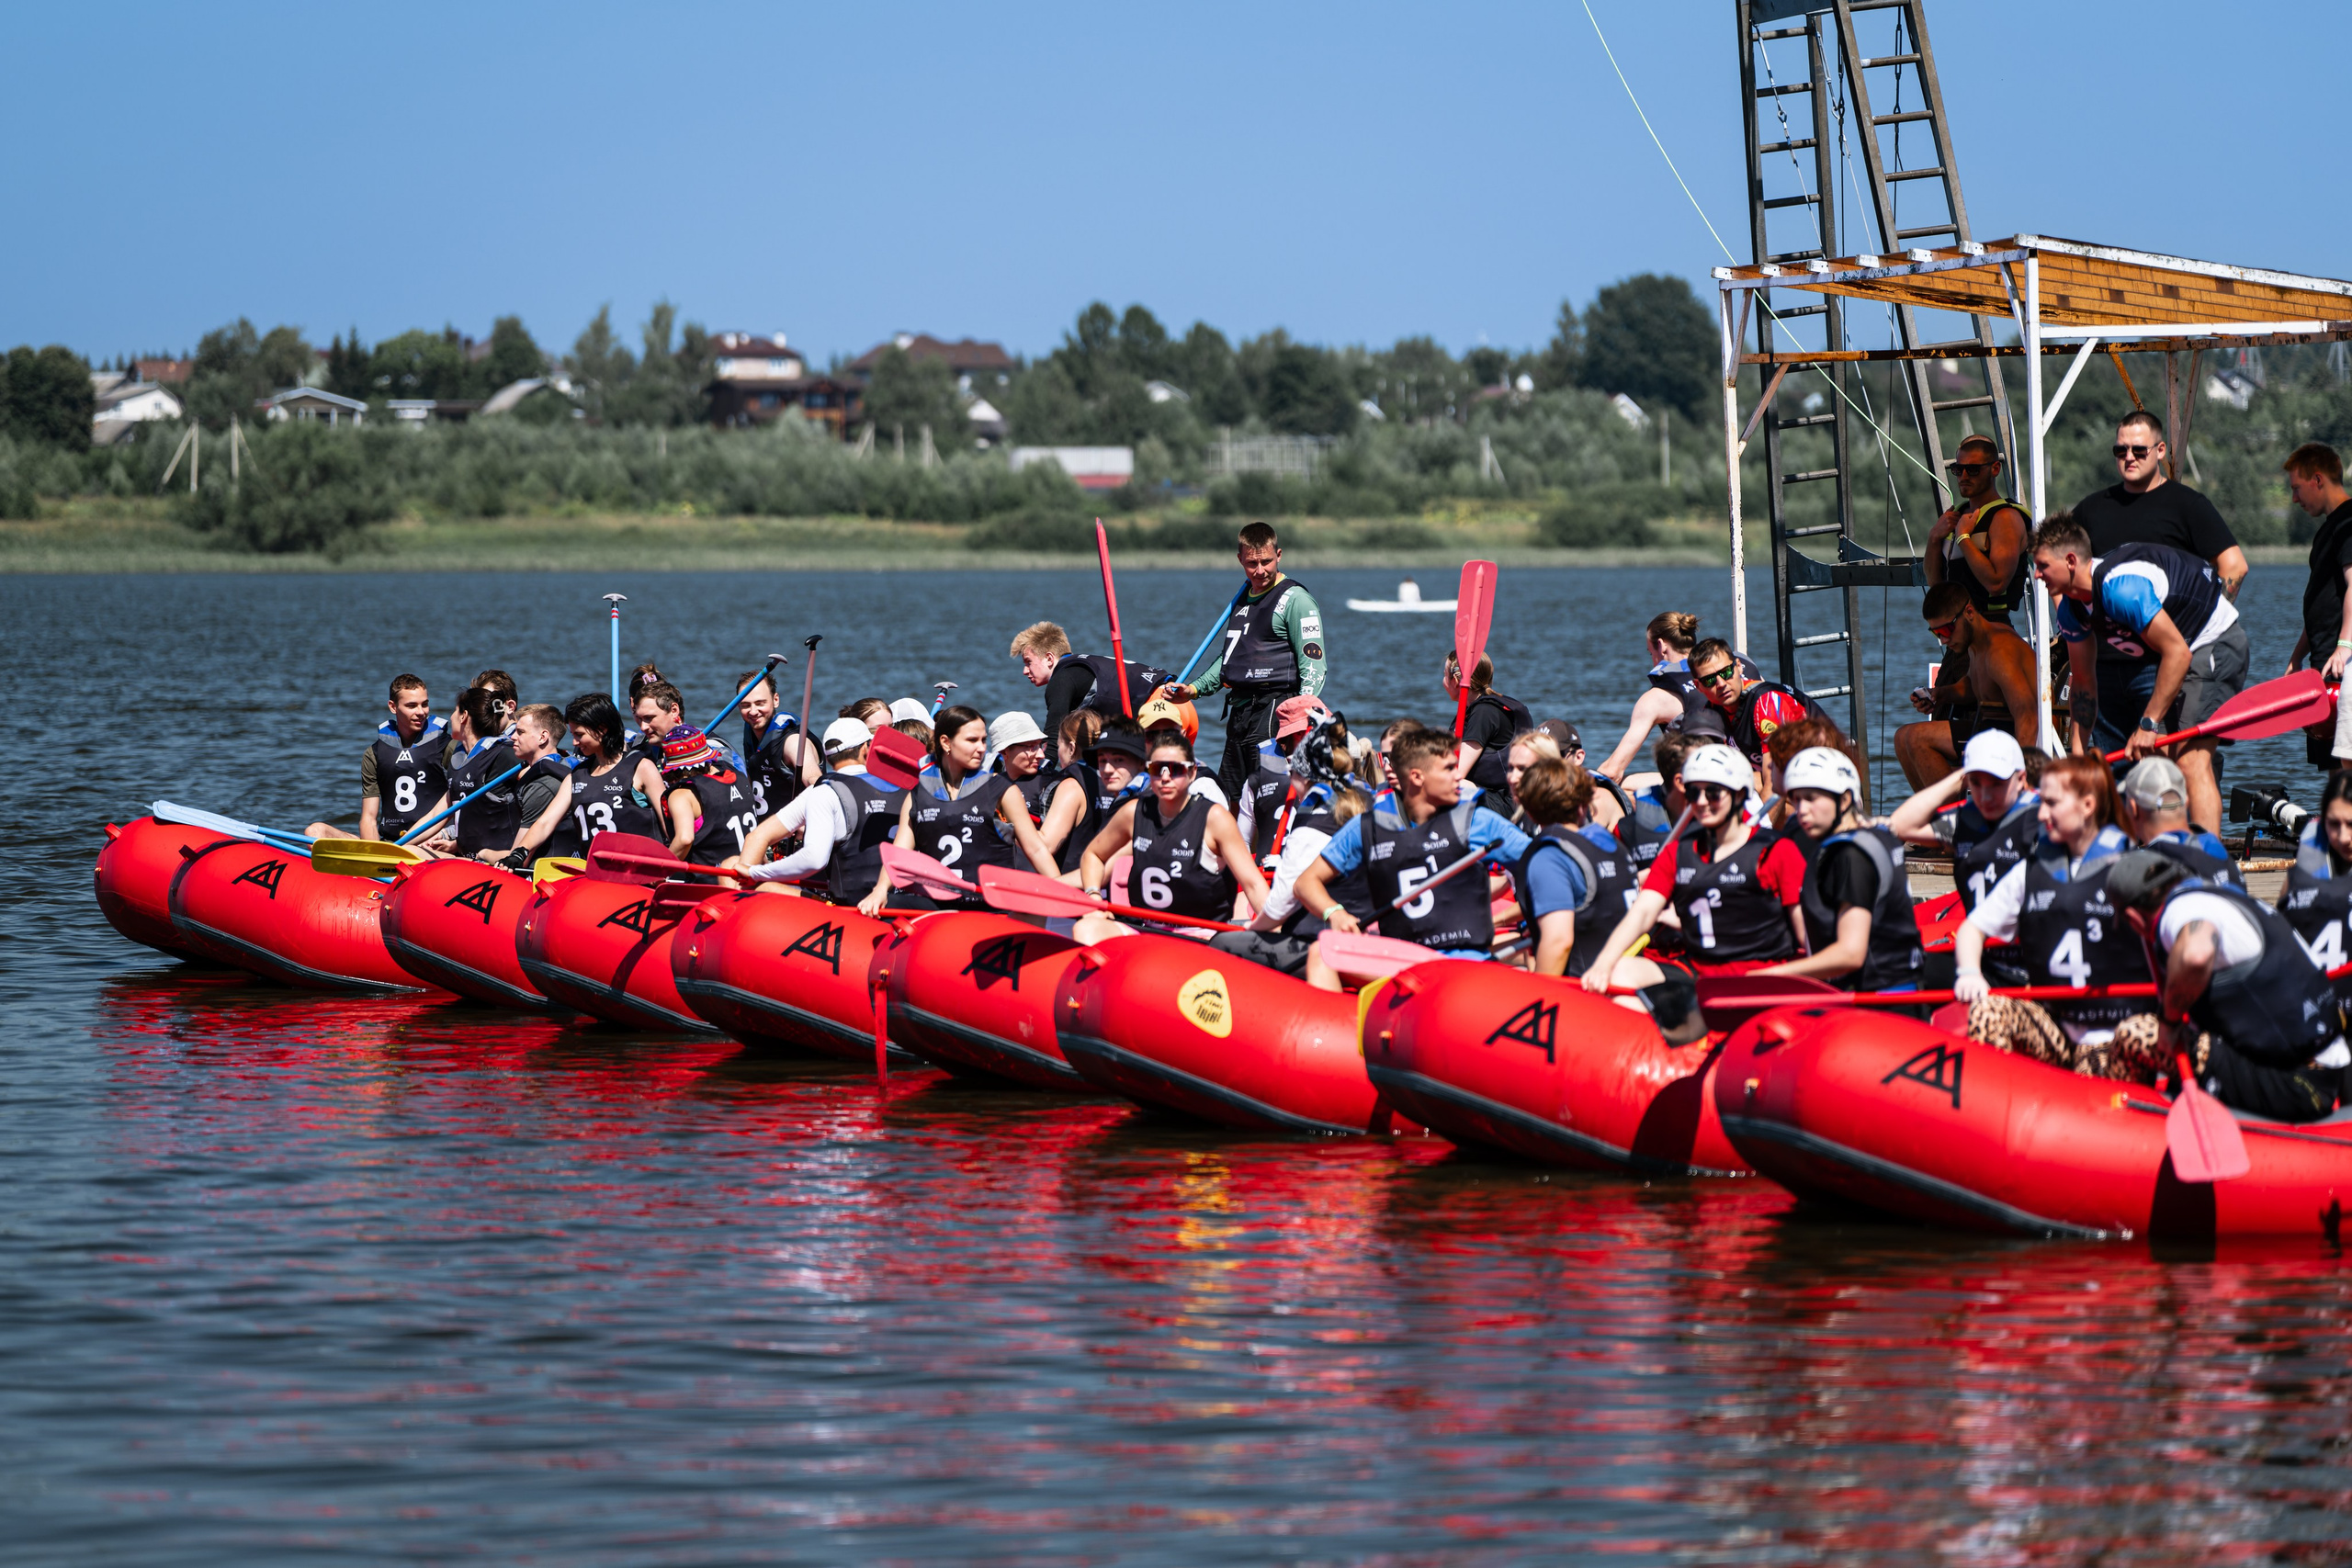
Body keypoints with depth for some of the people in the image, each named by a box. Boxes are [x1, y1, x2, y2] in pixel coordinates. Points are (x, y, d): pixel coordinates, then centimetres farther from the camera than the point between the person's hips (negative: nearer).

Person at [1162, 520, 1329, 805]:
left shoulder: (1295, 600, -6)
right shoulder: (1243, 597, 19)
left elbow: (1313, 666, -12)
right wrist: (1194, 690, 21)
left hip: (1274, 708, -8)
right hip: (1240, 709, 8)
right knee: (1226, 798, 7)